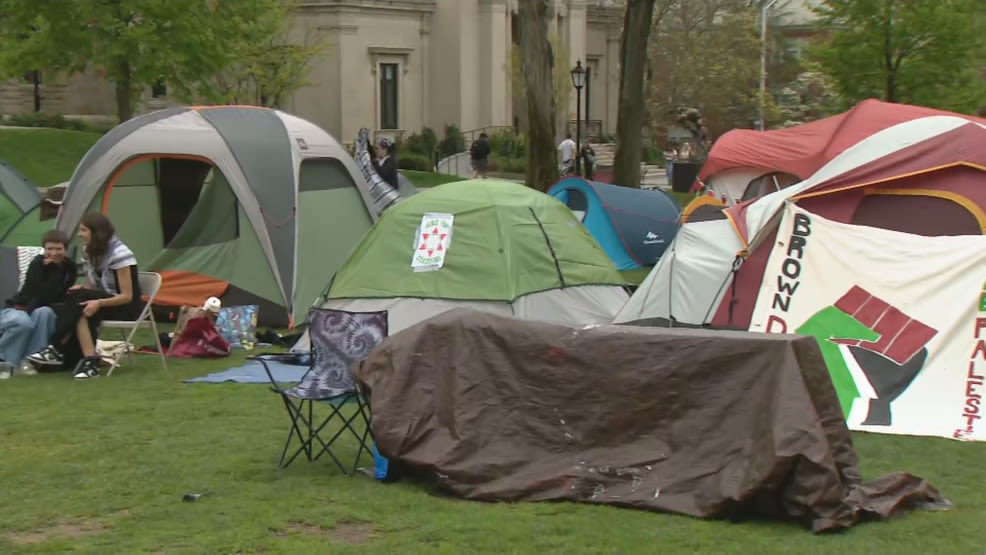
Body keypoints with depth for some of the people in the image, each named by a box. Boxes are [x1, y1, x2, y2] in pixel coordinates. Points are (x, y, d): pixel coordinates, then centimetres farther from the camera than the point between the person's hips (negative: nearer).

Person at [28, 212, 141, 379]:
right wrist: (80, 291, -14)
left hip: (126, 308, -7)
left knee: (76, 298, -29)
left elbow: (127, 296, -18)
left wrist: (99, 303, -32)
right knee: (80, 311, -28)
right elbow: (90, 289, 11)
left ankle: (56, 350, -30)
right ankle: (90, 360, -37)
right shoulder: (90, 253, 8)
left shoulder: (119, 254, -18)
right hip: (105, 301, 7)